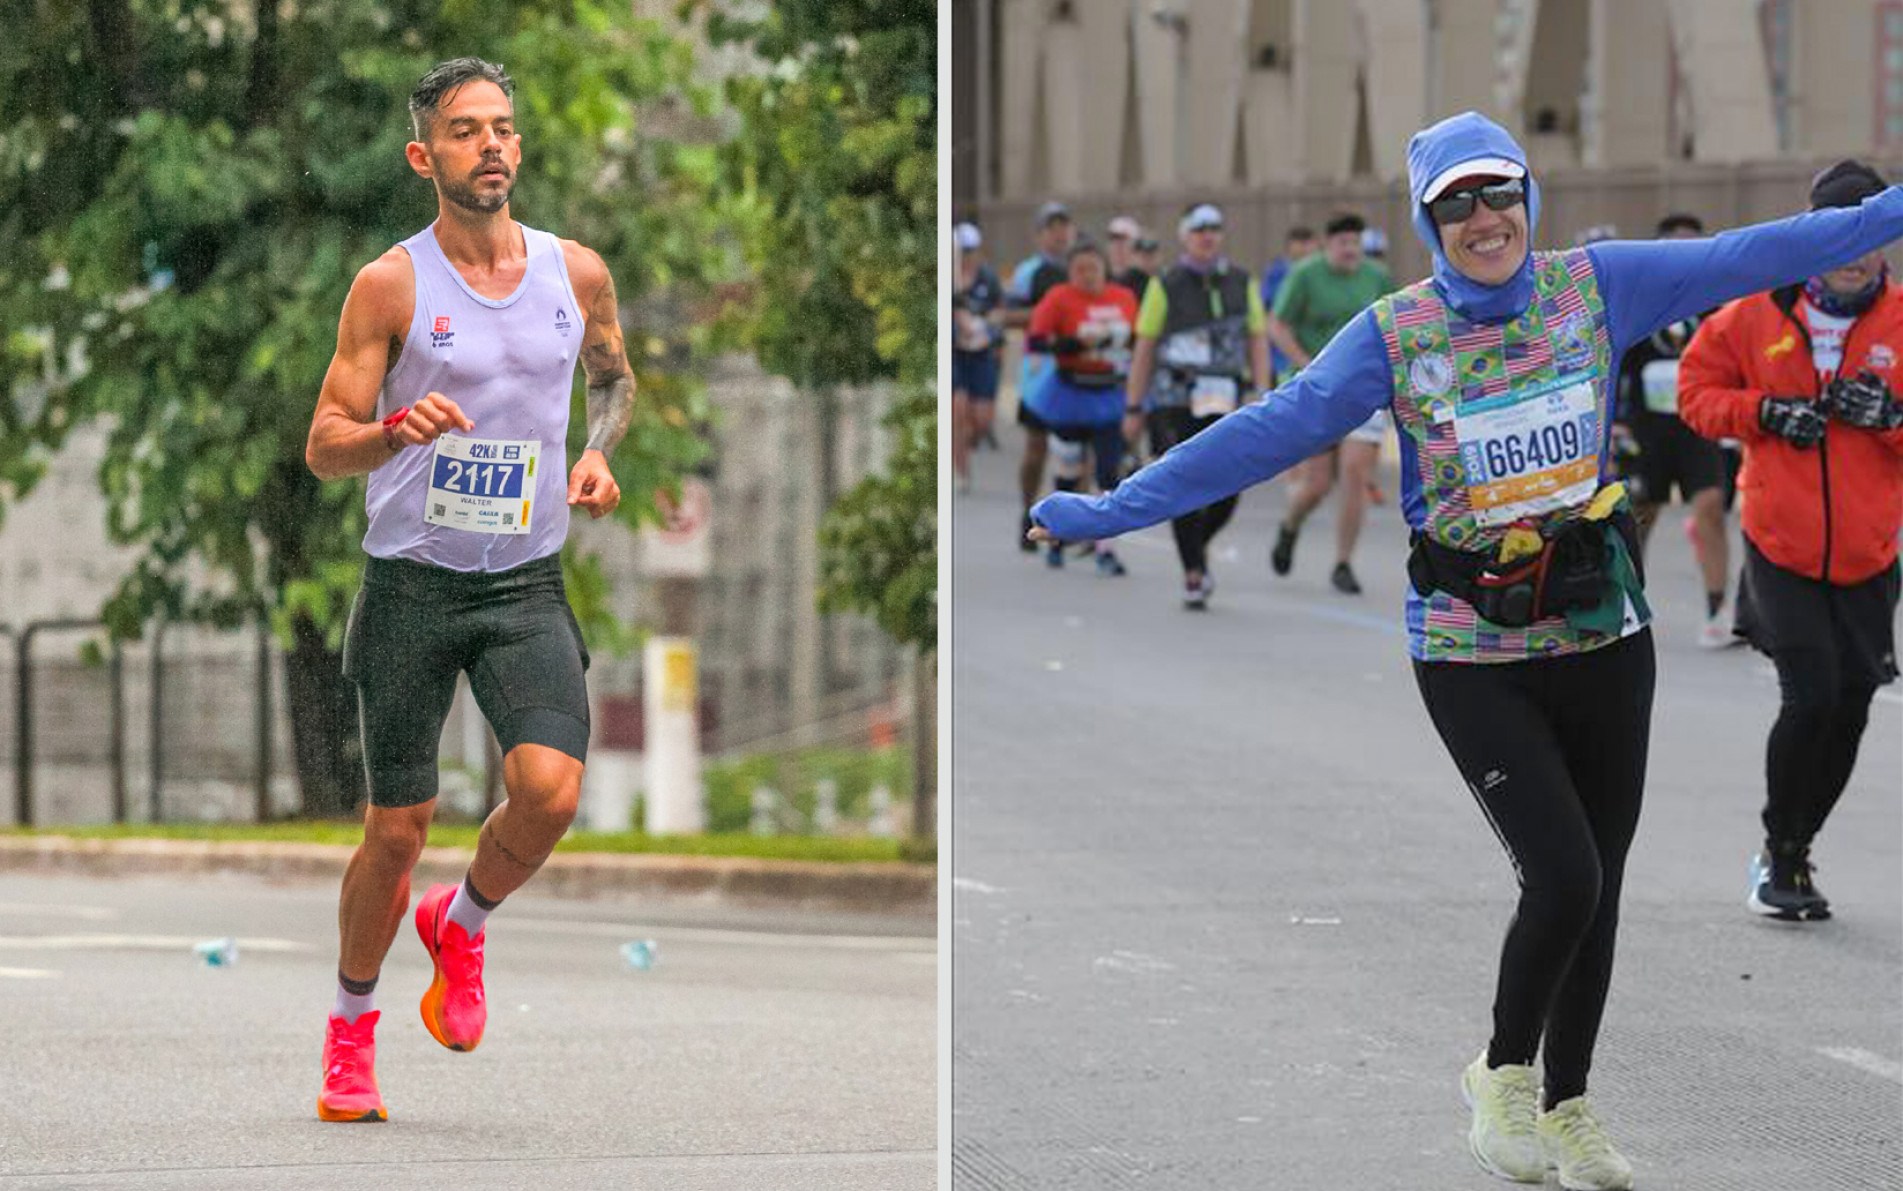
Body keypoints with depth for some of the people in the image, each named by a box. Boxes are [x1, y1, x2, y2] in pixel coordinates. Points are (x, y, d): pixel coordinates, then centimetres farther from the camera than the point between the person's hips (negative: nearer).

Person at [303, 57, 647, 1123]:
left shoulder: (577, 274, 4)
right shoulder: (391, 286, -6)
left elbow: (616, 378, 25)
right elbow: (324, 447, -7)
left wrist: (600, 454, 5)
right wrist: (396, 428, -27)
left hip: (526, 589, 2)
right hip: (412, 585, -2)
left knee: (551, 791, -19)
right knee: (399, 827, 2)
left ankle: (462, 923, 12)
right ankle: (353, 1028, 25)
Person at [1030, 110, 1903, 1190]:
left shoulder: (1596, 286, 0)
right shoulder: (1396, 334, -7)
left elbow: (1746, 258, 2)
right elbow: (1272, 431, -10)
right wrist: (1113, 511, -15)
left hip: (1603, 630, 3)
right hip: (1472, 649, -3)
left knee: (1598, 887, 9)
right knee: (1564, 877, -14)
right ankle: (1505, 1076, 11)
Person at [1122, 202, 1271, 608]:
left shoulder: (1241, 283, 10)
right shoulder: (1166, 286, 2)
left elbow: (1258, 342, 12)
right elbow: (1144, 349, 4)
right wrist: (1133, 408, 2)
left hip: (1224, 400, 3)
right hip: (1175, 402, -2)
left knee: (1227, 491, -1)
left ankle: (1197, 548, 26)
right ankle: (1193, 574, 4)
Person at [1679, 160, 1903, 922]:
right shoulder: (1760, 314, -3)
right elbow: (1696, 387, 7)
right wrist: (1763, 411, -10)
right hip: (1782, 549, -2)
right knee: (1811, 697, -12)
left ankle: (1794, 854, 25)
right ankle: (1778, 855, 7)